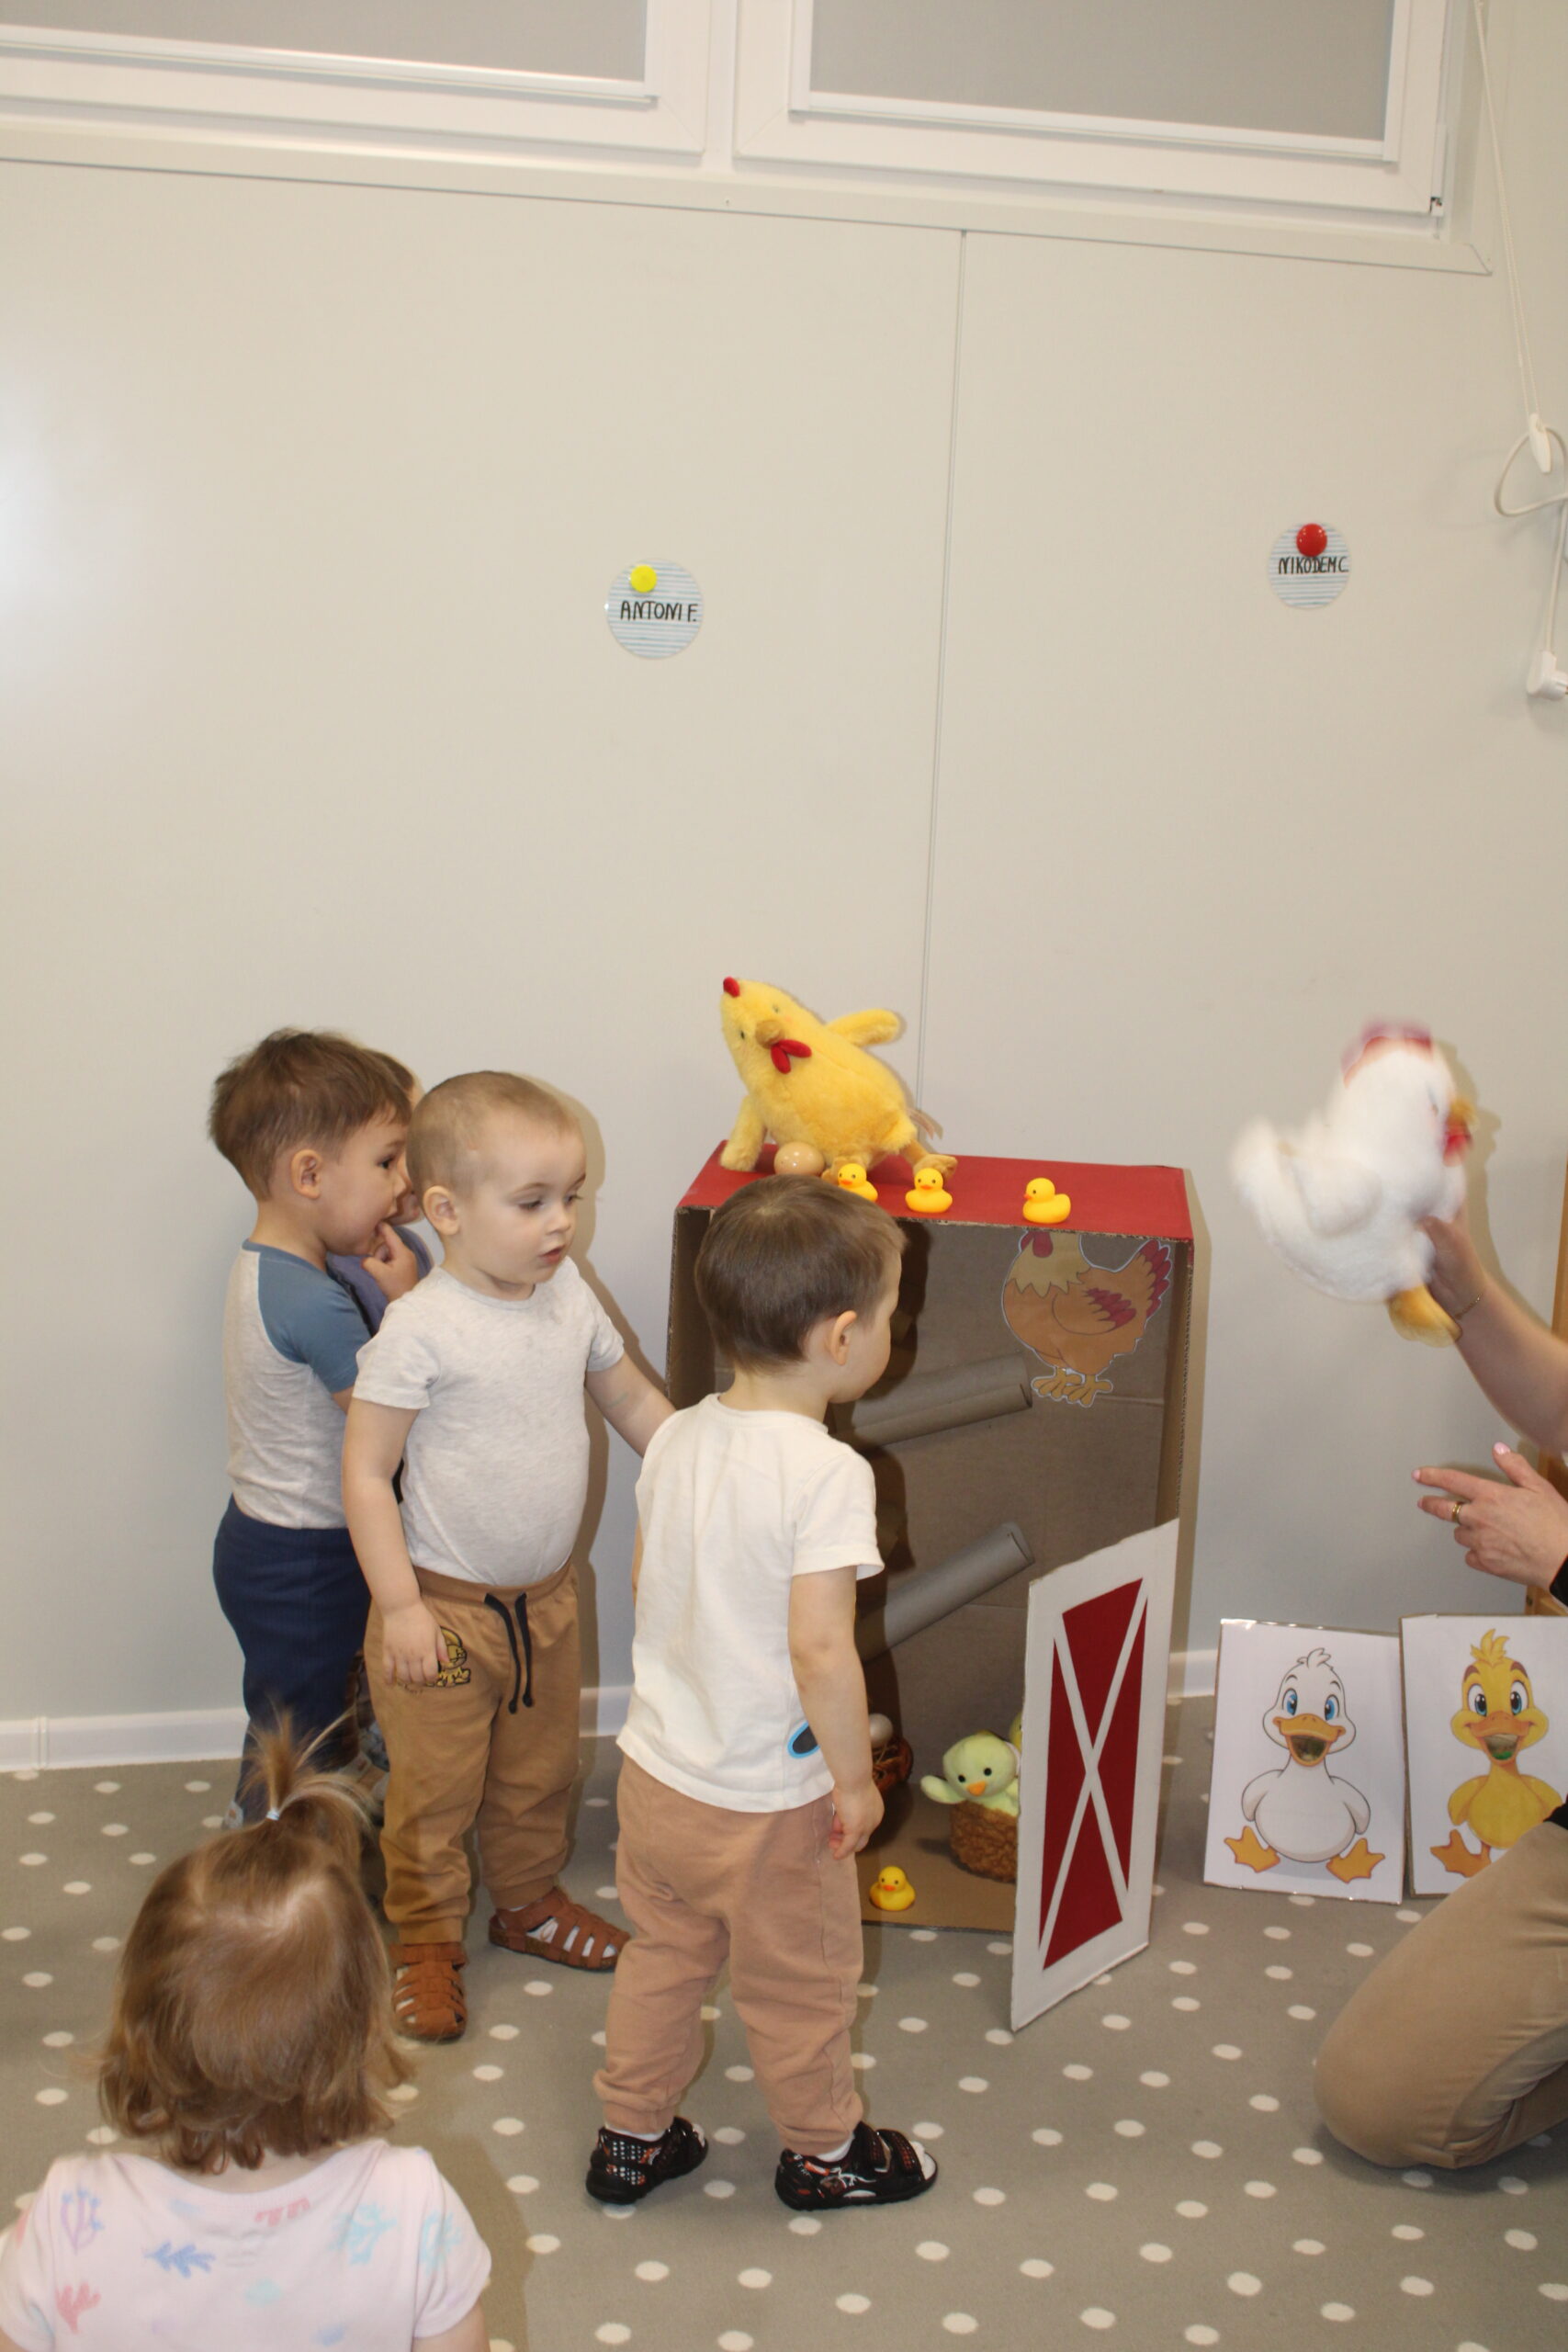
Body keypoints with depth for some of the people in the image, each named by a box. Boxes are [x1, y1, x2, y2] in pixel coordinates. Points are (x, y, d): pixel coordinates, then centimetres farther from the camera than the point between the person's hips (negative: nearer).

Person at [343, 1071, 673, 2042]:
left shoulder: (571, 1297, -4)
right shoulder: (421, 1330, -23)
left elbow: (632, 1397, 13)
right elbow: (365, 1471, -19)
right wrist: (400, 1606, -20)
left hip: (547, 1597, 6)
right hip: (447, 1603, -6)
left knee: (541, 1769, 22)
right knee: (436, 1787, 8)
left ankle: (531, 1900, 44)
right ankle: (428, 1941, 29)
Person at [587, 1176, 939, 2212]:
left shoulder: (679, 1440, -5)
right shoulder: (827, 1473, -26)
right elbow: (820, 1648, -30)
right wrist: (855, 1779, -16)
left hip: (657, 1768, 6)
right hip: (768, 1801, -6)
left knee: (663, 1958, 25)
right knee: (799, 1983, 17)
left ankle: (632, 2136, 41)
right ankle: (824, 2152, 39)